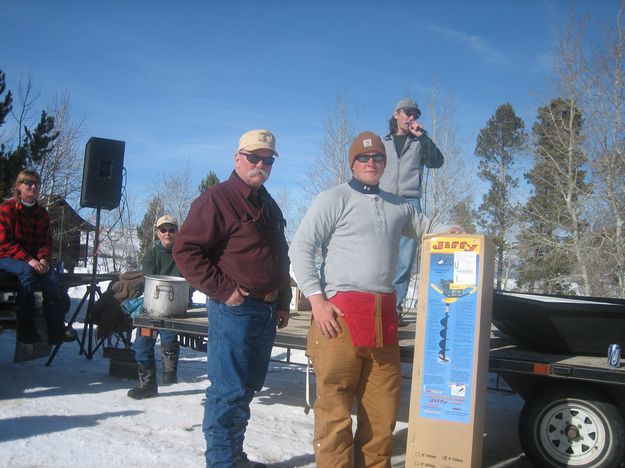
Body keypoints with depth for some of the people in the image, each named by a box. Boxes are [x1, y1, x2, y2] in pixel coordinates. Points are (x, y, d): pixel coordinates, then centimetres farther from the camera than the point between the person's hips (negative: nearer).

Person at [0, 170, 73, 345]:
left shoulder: (42, 213, 10)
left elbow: (46, 241, 6)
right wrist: (28, 260, -26)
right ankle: (26, 331, -32)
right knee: (27, 272, -36)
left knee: (51, 274, -26)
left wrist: (43, 259, -17)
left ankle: (56, 331, -30)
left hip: (33, 260, 4)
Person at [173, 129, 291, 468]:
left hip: (266, 312, 9)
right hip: (234, 309, -8)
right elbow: (186, 250, -16)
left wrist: (283, 304, 19)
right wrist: (223, 290, -18)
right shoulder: (217, 199, -9)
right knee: (230, 391, -6)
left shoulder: (269, 207, 18)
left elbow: (281, 259, 25)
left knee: (247, 388, 16)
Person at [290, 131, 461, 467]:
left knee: (383, 405, 10)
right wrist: (317, 300, -12)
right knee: (335, 405, -3)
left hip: (384, 315, 6)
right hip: (339, 313, -5)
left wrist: (449, 231, 15)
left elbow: (424, 228, 37)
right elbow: (300, 248, -4)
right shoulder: (334, 199, 1)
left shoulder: (398, 206, 18)